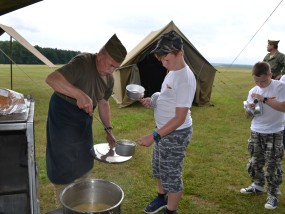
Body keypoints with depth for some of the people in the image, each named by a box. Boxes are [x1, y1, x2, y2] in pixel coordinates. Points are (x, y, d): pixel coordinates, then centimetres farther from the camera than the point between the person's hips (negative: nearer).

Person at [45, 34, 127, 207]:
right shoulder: (82, 62, -25)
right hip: (63, 115, -8)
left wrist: (108, 130, 9)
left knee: (84, 162, 17)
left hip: (84, 117, 8)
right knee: (64, 165, -1)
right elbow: (52, 79, -36)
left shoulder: (109, 79, 0)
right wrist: (80, 95, -47)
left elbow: (103, 103, 11)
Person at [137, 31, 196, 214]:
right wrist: (153, 100, 2)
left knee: (171, 175, 6)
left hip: (176, 134, -10)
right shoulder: (172, 71, 5)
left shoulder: (185, 78, -25)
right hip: (163, 130, 10)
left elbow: (180, 118, -26)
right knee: (159, 168, 25)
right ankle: (162, 198, 48)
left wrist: (154, 136, -28)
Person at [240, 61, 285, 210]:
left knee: (272, 166, 1)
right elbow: (248, 116, 8)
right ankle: (258, 186, 37)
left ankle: (273, 195, 17)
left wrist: (264, 99, -26)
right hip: (256, 132, 5)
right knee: (254, 162, 15)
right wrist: (249, 109, -15)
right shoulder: (252, 92, 3)